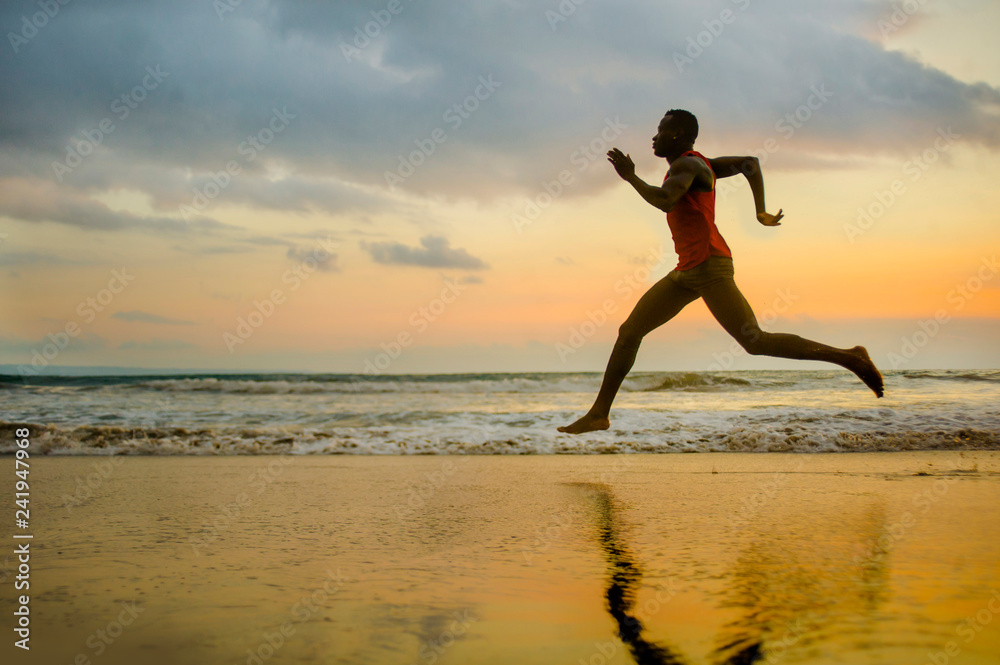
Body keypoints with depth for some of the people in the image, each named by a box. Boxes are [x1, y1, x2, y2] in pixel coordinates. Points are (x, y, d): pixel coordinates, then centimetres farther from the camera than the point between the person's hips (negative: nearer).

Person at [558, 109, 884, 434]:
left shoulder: (686, 164, -9)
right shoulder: (698, 164, 19)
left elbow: (664, 201, -28)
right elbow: (750, 163, 26)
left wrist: (630, 176, -16)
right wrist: (761, 213, 24)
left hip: (710, 266, -10)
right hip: (688, 272, 10)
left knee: (756, 343, -13)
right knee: (628, 332, 4)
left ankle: (849, 357, -3)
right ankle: (599, 413, 7)